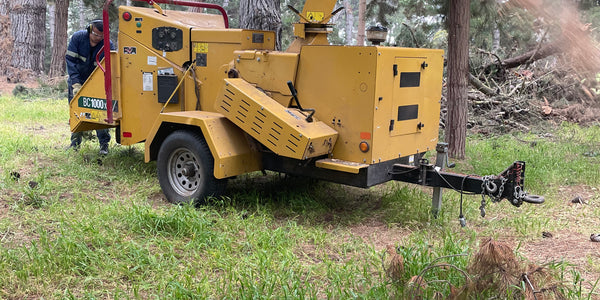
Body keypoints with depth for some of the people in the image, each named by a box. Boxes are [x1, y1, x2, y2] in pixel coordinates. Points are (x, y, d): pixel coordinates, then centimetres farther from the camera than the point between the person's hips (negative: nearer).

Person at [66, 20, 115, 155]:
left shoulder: (108, 45, -18)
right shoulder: (77, 37, -15)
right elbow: (70, 60, -14)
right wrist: (75, 83, -22)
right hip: (77, 81, 2)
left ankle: (104, 144, 0)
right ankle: (75, 144, 18)